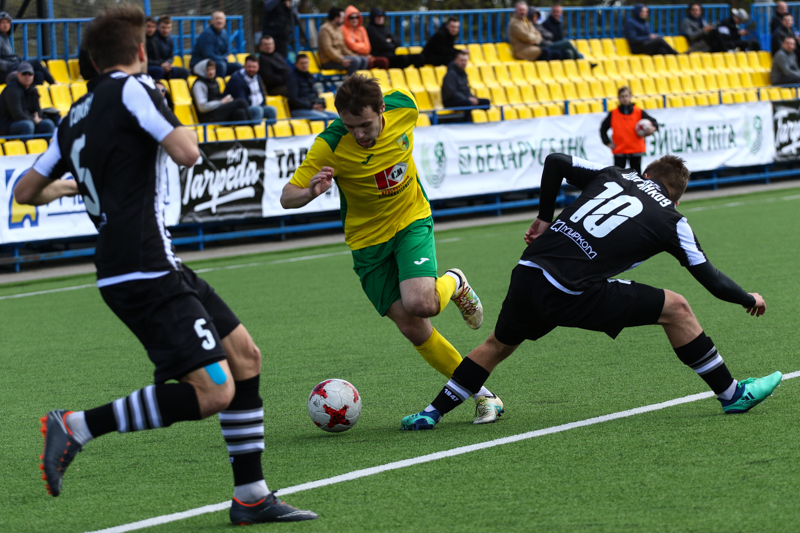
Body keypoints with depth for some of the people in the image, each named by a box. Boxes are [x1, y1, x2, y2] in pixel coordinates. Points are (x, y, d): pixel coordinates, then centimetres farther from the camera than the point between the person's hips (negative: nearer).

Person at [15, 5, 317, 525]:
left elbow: (26, 191, 21)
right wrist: (186, 131, 3)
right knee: (212, 392, -13)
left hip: (158, 268, 9)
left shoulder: (77, 116, 16)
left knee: (245, 356, 13)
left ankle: (251, 496, 16)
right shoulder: (133, 89, -8)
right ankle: (77, 427, -10)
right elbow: (185, 152, -20)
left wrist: (66, 188, 43)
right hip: (144, 272, -9)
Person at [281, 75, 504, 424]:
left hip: (411, 221, 0)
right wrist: (311, 192, -45)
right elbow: (287, 197, -22)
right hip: (368, 241, 0)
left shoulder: (404, 108, -18)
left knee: (420, 304, -26)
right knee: (413, 329, -4)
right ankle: (481, 393, 13)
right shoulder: (330, 145, -25)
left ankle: (453, 284, 10)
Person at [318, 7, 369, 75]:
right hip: (328, 61, -10)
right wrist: (341, 60, -26)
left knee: (364, 60, -3)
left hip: (338, 57, 10)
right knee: (356, 60, -26)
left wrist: (352, 56, 6)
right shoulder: (325, 29, -10)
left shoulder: (338, 29, 20)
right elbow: (327, 49, -19)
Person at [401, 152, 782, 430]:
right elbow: (710, 279, 15)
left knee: (500, 343, 32)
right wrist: (749, 300, 33)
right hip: (572, 296, -5)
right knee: (675, 309, 8)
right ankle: (732, 394, 14)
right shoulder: (671, 221, 10)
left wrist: (544, 218, 24)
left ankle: (432, 412, 35)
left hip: (527, 274, 5)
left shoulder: (612, 176, 19)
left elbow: (556, 162, 16)